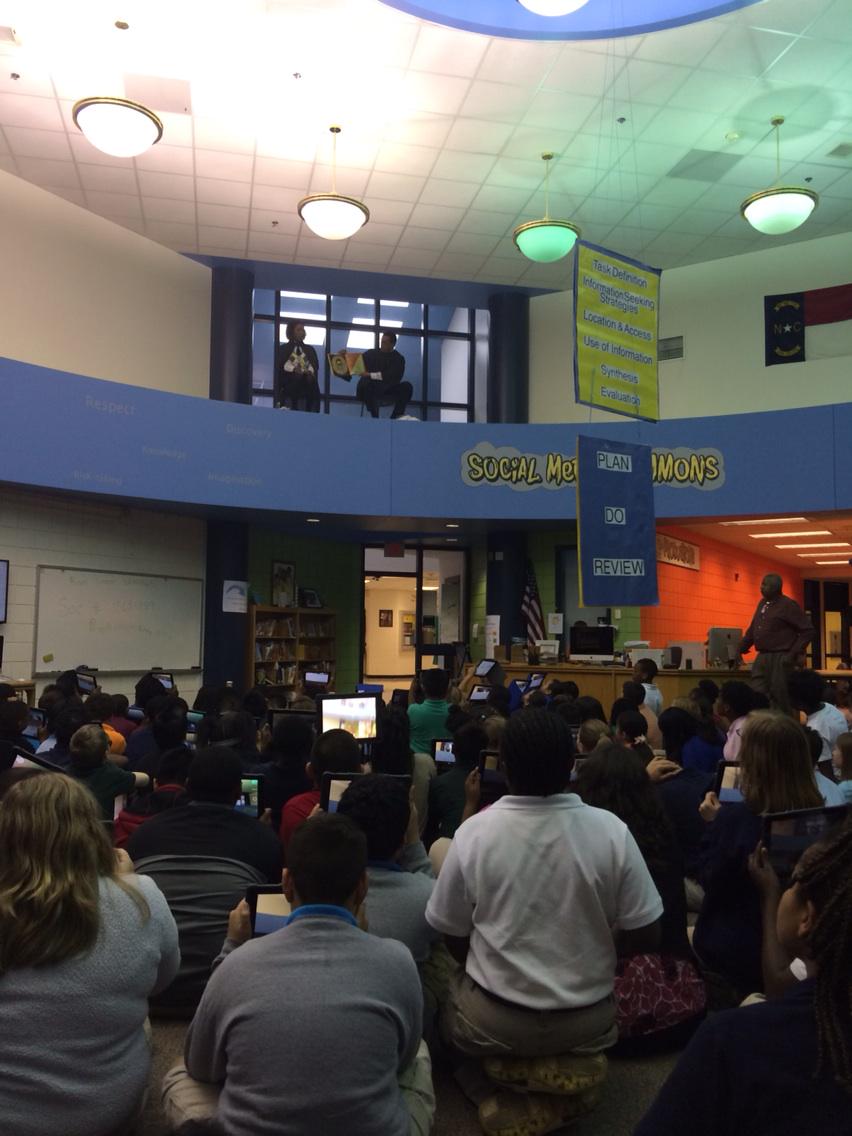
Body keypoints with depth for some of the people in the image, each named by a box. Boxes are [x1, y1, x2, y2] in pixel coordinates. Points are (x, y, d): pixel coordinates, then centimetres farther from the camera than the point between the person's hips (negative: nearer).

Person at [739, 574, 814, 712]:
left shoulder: (788, 605, -8)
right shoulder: (762, 604, 13)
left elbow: (808, 631, -9)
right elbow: (752, 630, 22)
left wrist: (793, 654, -14)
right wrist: (740, 648, 13)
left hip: (780, 659, -7)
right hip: (762, 657, 7)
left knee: (779, 698, -2)